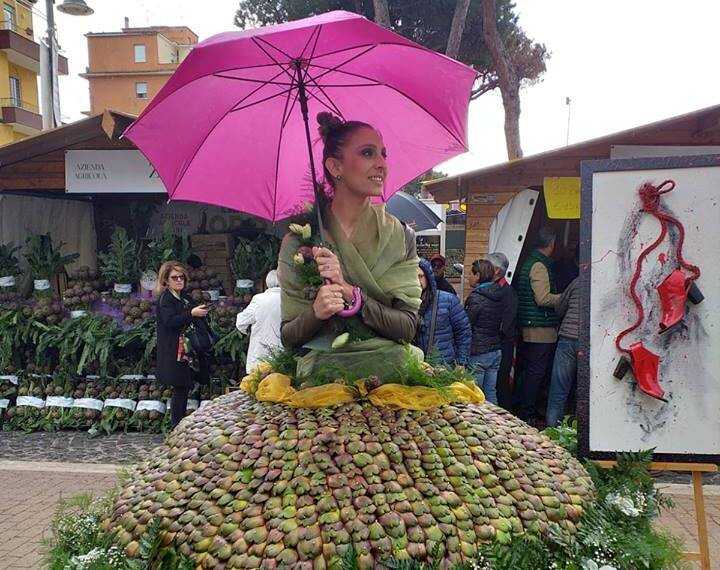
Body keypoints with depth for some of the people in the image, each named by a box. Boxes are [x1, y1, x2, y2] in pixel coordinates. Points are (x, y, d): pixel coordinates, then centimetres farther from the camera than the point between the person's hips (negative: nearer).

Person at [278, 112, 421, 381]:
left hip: (388, 374, 4)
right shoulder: (299, 239, -2)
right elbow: (288, 337, 1)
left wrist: (350, 292, -17)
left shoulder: (400, 236, 3)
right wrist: (315, 312, -20)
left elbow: (408, 328, -4)